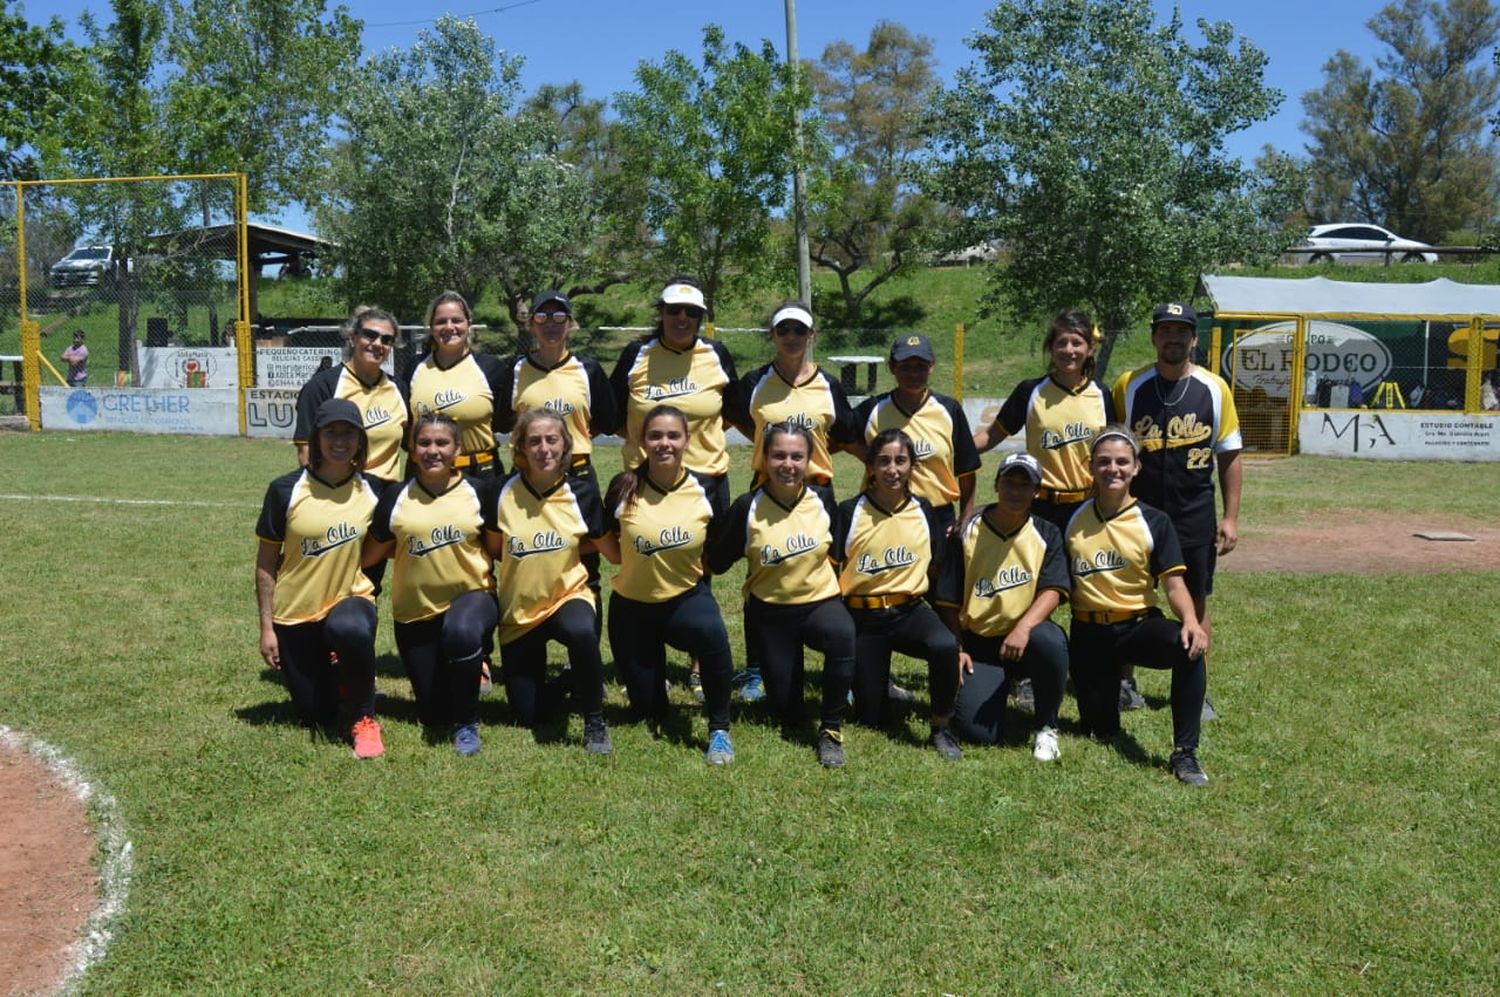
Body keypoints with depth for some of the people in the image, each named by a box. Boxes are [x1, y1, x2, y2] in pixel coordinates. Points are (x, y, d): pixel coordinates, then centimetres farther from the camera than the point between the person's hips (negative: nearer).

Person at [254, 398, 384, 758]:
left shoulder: (371, 493, -5)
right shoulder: (285, 490, -10)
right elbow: (266, 562, -4)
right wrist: (266, 627, -5)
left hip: (350, 597, 0)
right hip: (295, 613, 1)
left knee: (349, 630, -39)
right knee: (317, 716, 5)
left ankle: (364, 718, -14)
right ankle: (338, 681, 42)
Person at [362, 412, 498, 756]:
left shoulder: (477, 491, -4)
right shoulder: (396, 496, -1)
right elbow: (369, 556, 6)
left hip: (471, 595, -2)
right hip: (415, 611, 2)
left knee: (461, 632, -40)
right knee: (434, 715, 6)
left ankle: (467, 723, -16)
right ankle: (462, 671, 42)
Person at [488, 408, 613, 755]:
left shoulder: (582, 491, -12)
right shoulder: (504, 492, -10)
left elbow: (601, 543, 1)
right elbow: (494, 548, 5)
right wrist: (538, 555, -2)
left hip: (568, 595, -2)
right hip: (519, 608, 2)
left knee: (581, 631, -40)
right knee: (527, 716, 6)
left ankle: (595, 723, -18)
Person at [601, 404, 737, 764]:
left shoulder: (704, 490, -10)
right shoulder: (624, 486, -12)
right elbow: (607, 544, 4)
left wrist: (686, 568, -5)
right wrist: (640, 563, -8)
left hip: (686, 597, -1)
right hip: (632, 605, 1)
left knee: (713, 633, -37)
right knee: (648, 711, 6)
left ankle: (719, 730, -17)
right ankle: (653, 676, 44)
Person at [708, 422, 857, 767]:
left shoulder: (822, 499, -8)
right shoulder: (747, 507, -14)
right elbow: (717, 563, -4)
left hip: (820, 601, 0)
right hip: (769, 612, 0)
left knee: (843, 635, -37)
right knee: (786, 715, 4)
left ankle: (831, 729, -16)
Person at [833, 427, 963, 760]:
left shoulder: (924, 512, 1)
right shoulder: (850, 512, -5)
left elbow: (937, 569, 10)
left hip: (909, 611, 1)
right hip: (862, 617, -1)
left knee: (945, 645, -34)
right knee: (869, 719, 1)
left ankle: (941, 728, -11)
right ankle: (878, 679, 37)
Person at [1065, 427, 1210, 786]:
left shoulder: (1154, 521, -4)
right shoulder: (1072, 518, 1)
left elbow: (1174, 583, -11)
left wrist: (1190, 620, -30)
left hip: (1139, 624, -1)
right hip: (1089, 632, 1)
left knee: (1189, 646, -35)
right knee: (1101, 728, 1)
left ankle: (1184, 753, -25)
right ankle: (1102, 714, 41)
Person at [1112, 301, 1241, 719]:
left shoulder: (1215, 389, 0)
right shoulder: (1129, 386, -1)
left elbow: (1229, 456, 4)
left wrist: (1230, 518, 0)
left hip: (1195, 515, 0)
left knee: (1195, 601, 7)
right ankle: (1124, 678, 22)